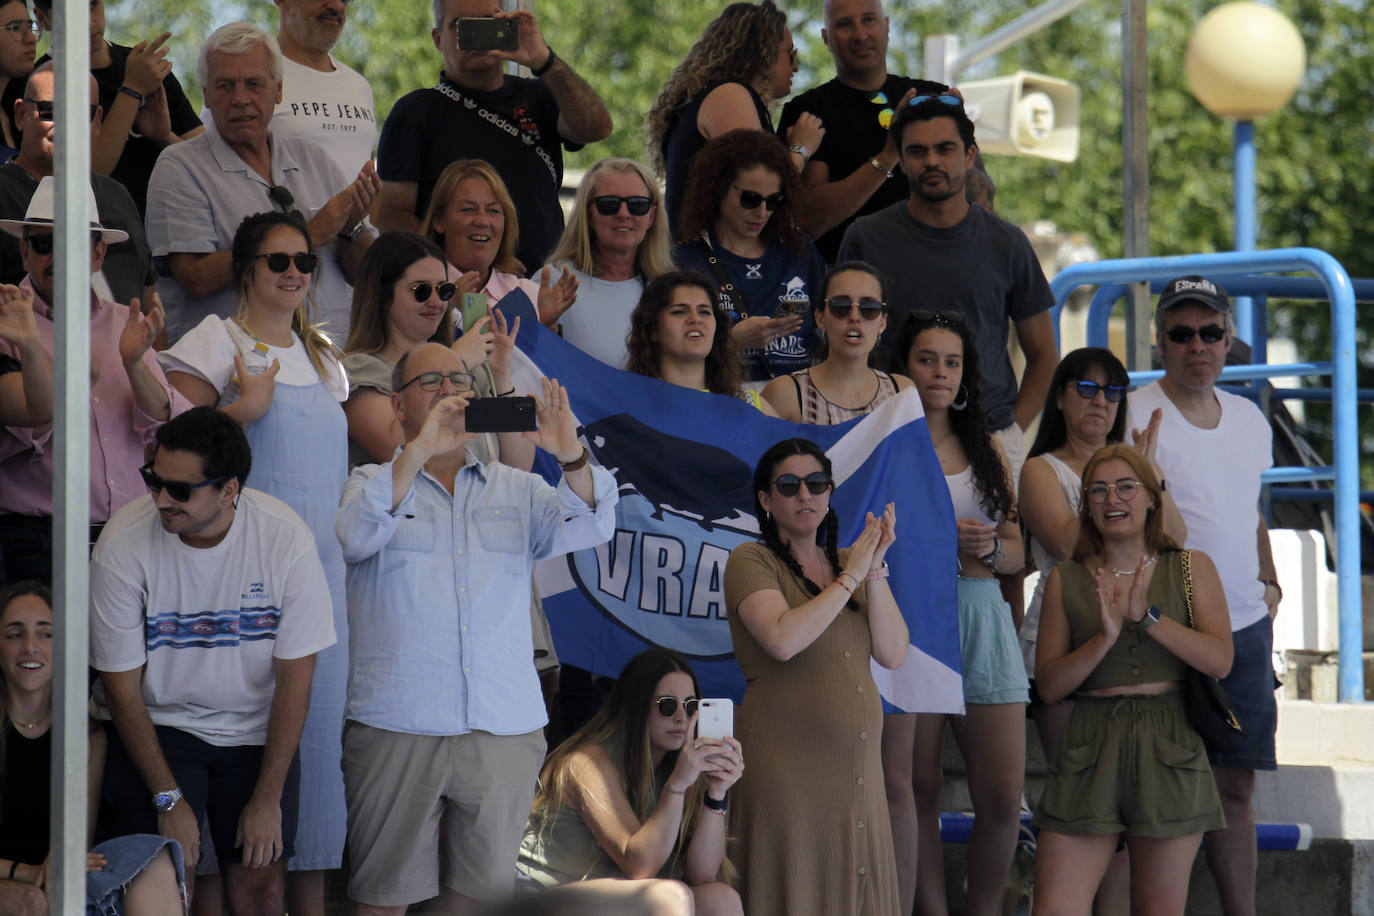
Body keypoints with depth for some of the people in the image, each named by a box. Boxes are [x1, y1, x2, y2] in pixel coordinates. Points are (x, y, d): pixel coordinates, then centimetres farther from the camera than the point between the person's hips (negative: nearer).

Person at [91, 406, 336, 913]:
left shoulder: (286, 538, -17)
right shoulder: (123, 543, -19)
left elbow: (295, 678, -10)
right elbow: (122, 687, -11)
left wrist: (268, 799, -10)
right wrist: (168, 799, -14)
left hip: (255, 731, 1)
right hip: (156, 725, -1)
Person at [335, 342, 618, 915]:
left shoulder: (517, 490, 16)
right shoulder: (375, 483, 10)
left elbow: (590, 528, 1)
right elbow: (355, 538, -12)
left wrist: (570, 455, -20)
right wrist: (419, 451, -22)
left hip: (505, 732, 2)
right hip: (395, 730, -2)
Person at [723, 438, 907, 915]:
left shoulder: (848, 563, 16)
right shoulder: (751, 562, -1)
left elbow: (892, 653, 5)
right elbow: (783, 639, -19)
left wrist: (875, 569, -4)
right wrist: (850, 577, -10)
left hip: (857, 766, 6)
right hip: (787, 764, -5)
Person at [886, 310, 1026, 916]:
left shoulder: (987, 450, 18)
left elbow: (1017, 552, 18)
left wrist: (989, 549, -4)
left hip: (981, 616, 4)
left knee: (1003, 797, -3)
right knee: (918, 789, -5)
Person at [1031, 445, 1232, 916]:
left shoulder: (1191, 568, 7)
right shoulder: (1065, 580, 8)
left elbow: (1220, 660, -5)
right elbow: (1049, 683, 2)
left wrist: (1147, 615, -13)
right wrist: (1105, 637, -14)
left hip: (1170, 752, 0)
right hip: (1089, 750, 0)